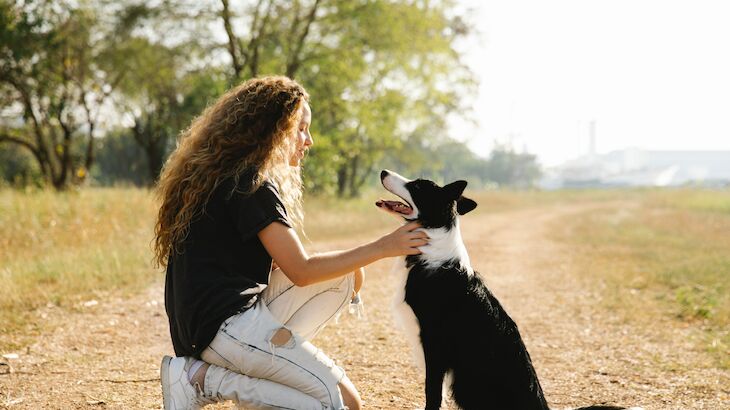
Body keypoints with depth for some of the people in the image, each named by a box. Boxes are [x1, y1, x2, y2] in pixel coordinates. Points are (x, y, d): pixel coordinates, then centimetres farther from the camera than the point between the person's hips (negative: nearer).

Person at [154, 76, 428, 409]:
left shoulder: (226, 176, 18)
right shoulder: (252, 183, -13)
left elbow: (287, 263, 20)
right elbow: (301, 271, -14)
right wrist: (380, 248, -9)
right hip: (224, 323, -10)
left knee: (347, 276, 10)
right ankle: (203, 379, -9)